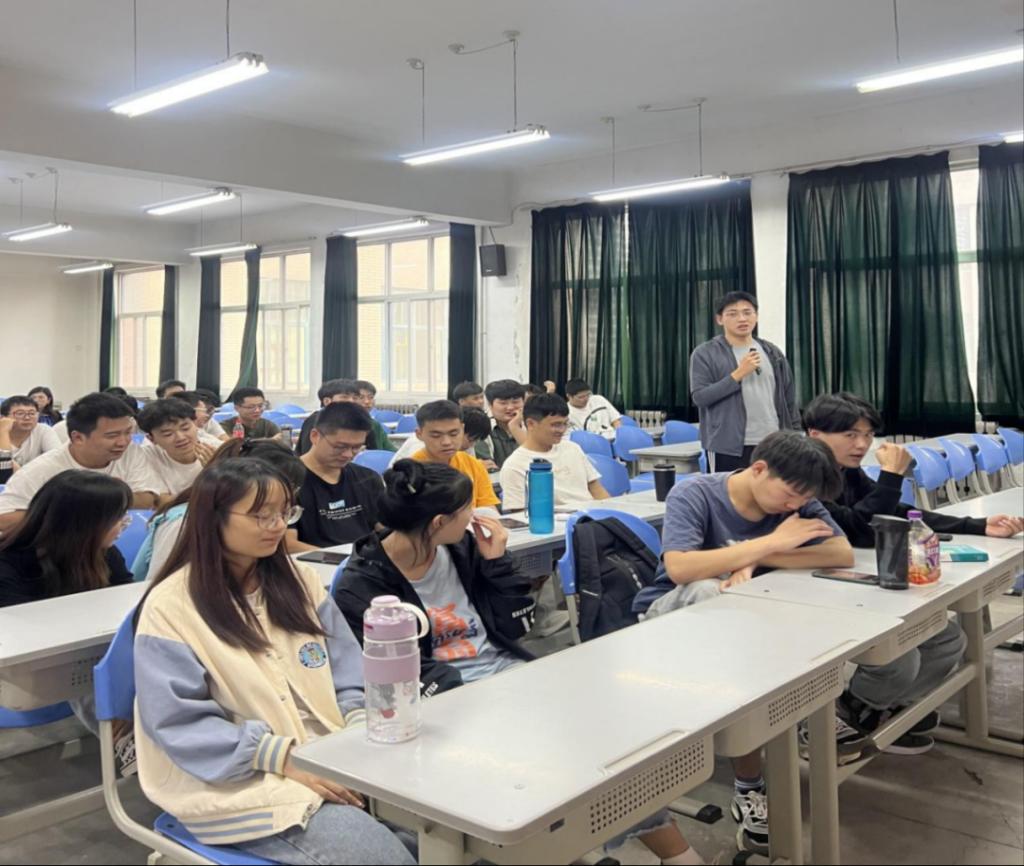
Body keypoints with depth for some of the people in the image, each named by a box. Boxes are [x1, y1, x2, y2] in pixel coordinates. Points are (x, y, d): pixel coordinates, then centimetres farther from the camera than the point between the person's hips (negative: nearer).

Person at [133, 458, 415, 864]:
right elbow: (181, 723, -12)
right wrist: (286, 757, -20)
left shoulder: (299, 581, 9)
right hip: (244, 780, -5)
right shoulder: (170, 608, -8)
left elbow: (348, 677, 10)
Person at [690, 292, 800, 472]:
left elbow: (789, 399, 15)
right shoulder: (705, 354, -3)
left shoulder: (772, 352, 11)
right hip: (728, 447, -4)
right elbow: (699, 397, -13)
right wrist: (738, 374, -17)